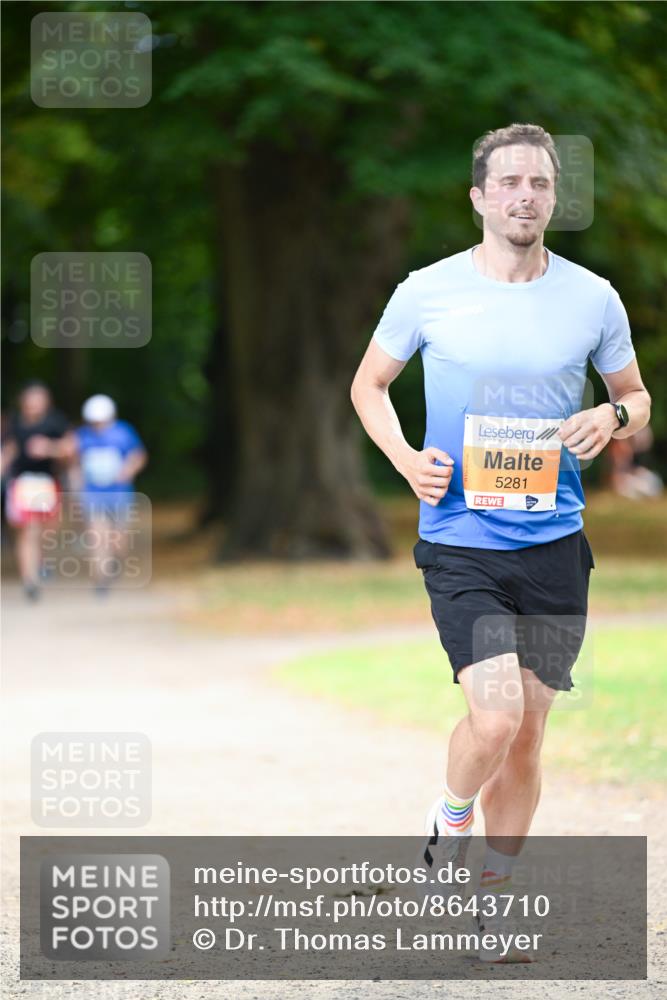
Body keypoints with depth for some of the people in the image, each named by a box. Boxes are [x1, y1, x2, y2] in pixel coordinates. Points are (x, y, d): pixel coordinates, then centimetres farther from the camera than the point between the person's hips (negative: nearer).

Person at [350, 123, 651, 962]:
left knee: (528, 734, 7)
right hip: (460, 539, -3)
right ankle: (451, 816, 14)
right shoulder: (428, 292, -2)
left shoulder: (592, 298, 3)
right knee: (496, 717, -18)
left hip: (555, 545, 3)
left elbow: (636, 397, 17)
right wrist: (405, 457, -6)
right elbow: (368, 385, 12)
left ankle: (495, 897, 23)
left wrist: (613, 417, -6)